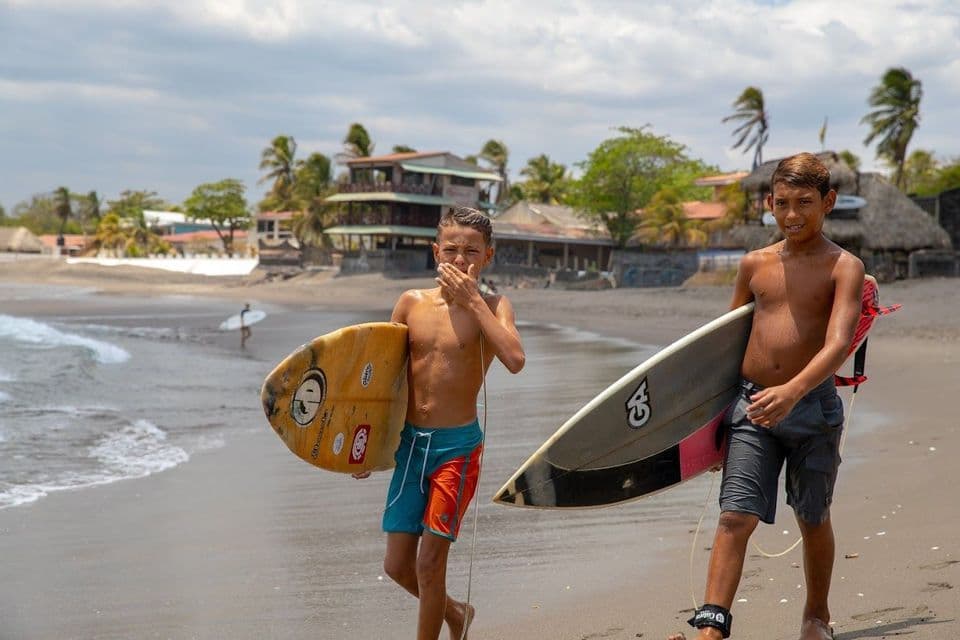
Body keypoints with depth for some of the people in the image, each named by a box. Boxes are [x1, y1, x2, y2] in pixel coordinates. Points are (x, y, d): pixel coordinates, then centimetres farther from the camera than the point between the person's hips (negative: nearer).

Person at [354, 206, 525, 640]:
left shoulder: (492, 306, -6)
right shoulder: (411, 303, 4)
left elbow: (514, 359, -26)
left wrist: (472, 300, -21)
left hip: (457, 445, -4)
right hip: (409, 442, 4)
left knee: (430, 561, -3)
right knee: (397, 565, 10)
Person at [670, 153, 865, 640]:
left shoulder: (844, 267, -5)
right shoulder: (755, 264, 8)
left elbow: (838, 344, -19)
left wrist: (792, 392, -35)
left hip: (813, 405, -2)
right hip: (751, 404, 2)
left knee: (813, 518, 15)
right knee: (735, 516, -8)